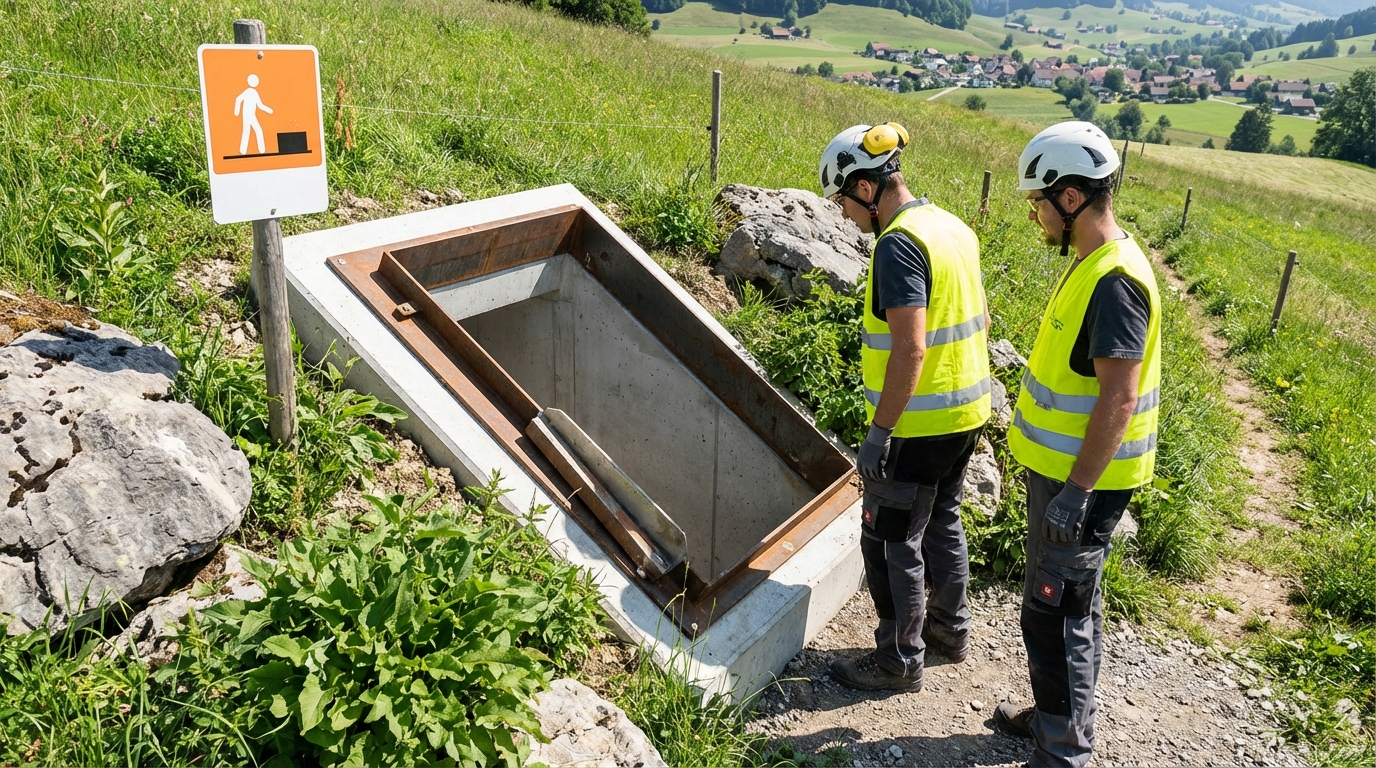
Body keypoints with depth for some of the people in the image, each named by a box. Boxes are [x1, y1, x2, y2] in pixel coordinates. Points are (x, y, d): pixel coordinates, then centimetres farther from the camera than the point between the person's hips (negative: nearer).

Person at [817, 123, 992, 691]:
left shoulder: (898, 244, -21)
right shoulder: (953, 227, 7)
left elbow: (909, 350, -27)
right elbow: (978, 319, 15)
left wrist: (878, 434, -22)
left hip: (918, 425, -9)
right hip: (966, 414, 10)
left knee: (891, 542, 5)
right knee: (942, 522, 24)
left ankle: (900, 661, 19)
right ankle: (950, 628, 40)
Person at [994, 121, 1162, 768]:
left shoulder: (1115, 280, -23)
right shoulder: (1092, 262, 8)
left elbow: (1119, 398, -26)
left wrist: (1075, 492, -24)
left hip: (1081, 480, -10)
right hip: (1064, 468, 10)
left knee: (1056, 612, 1)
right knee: (1073, 604, 21)